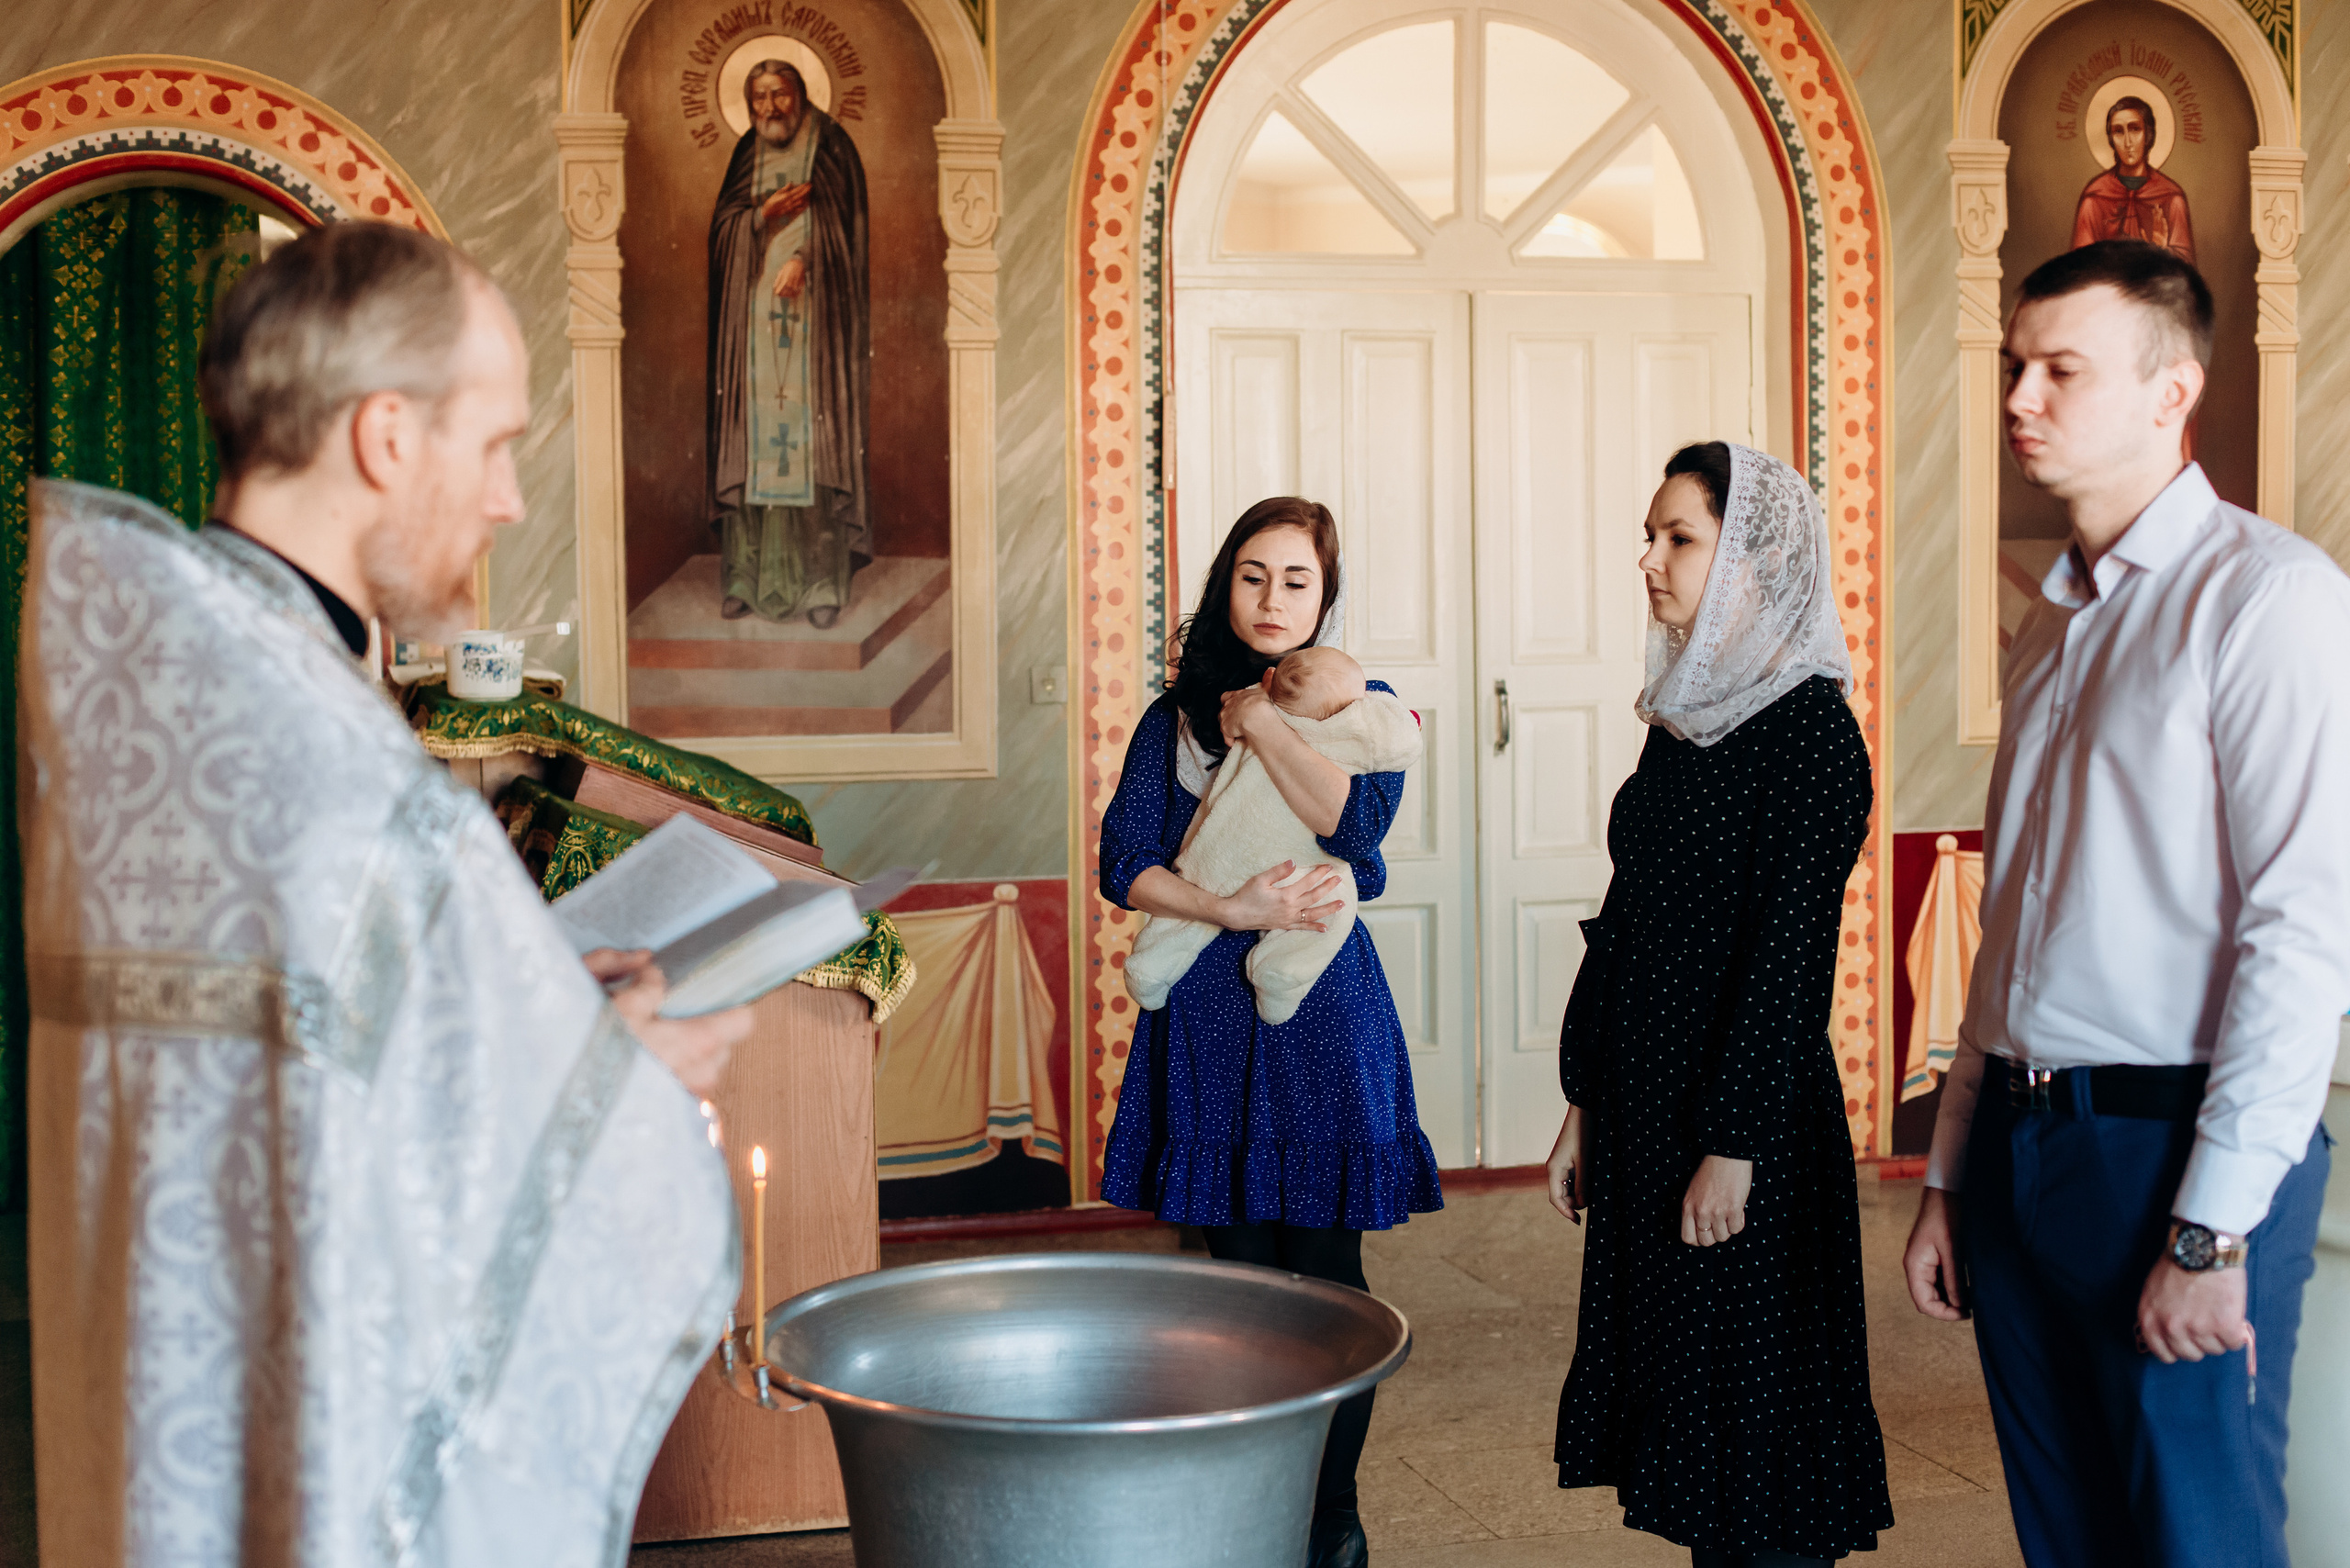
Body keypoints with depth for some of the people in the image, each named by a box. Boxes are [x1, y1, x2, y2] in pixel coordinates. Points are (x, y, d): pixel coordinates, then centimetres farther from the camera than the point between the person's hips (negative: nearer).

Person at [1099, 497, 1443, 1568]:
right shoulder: (1177, 716, 8)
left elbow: (1358, 820, -16)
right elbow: (1123, 867, -1)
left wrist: (1261, 718, -10)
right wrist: (1233, 909, -14)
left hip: (1324, 1008, -2)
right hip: (1208, 1012, 2)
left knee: (1324, 1275, 1)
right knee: (1240, 1266, 7)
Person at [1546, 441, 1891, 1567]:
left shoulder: (1809, 724, -12)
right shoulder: (1682, 718, 11)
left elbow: (1791, 949, -16)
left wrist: (1734, 1144, -18)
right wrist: (1585, 1104, 13)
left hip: (1751, 1109, -8)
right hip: (1643, 1100, 8)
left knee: (1752, 1384, 2)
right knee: (1673, 1365, 14)